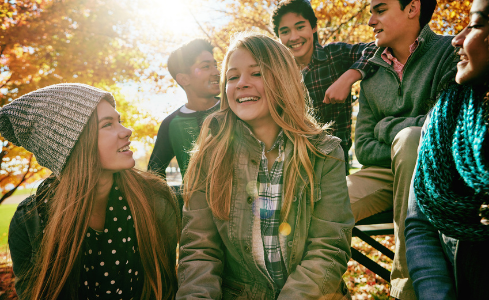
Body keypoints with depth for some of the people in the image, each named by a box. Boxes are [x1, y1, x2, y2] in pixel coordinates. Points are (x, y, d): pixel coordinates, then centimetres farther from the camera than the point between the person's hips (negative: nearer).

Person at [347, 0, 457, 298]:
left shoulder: (450, 51, -4)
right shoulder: (372, 74, 10)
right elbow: (363, 148, 5)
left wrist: (386, 127, -7)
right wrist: (401, 150, -14)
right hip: (385, 173, 4)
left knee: (410, 138, -35)